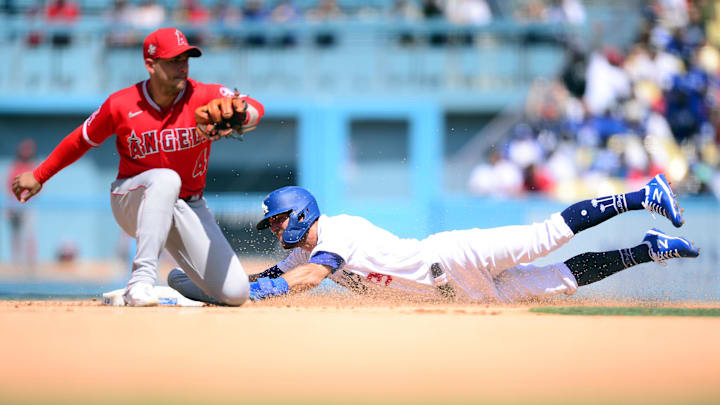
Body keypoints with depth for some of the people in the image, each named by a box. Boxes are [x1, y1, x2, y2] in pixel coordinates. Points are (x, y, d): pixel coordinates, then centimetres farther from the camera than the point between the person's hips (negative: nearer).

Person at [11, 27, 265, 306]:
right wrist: (39, 176, 15)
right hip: (130, 203, -2)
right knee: (166, 178, -40)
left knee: (235, 293, -12)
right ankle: (142, 280, -37)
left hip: (188, 207, 2)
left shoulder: (203, 97, -13)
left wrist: (236, 111, -56)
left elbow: (255, 111, -32)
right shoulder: (121, 105, -11)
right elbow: (81, 140, 6)